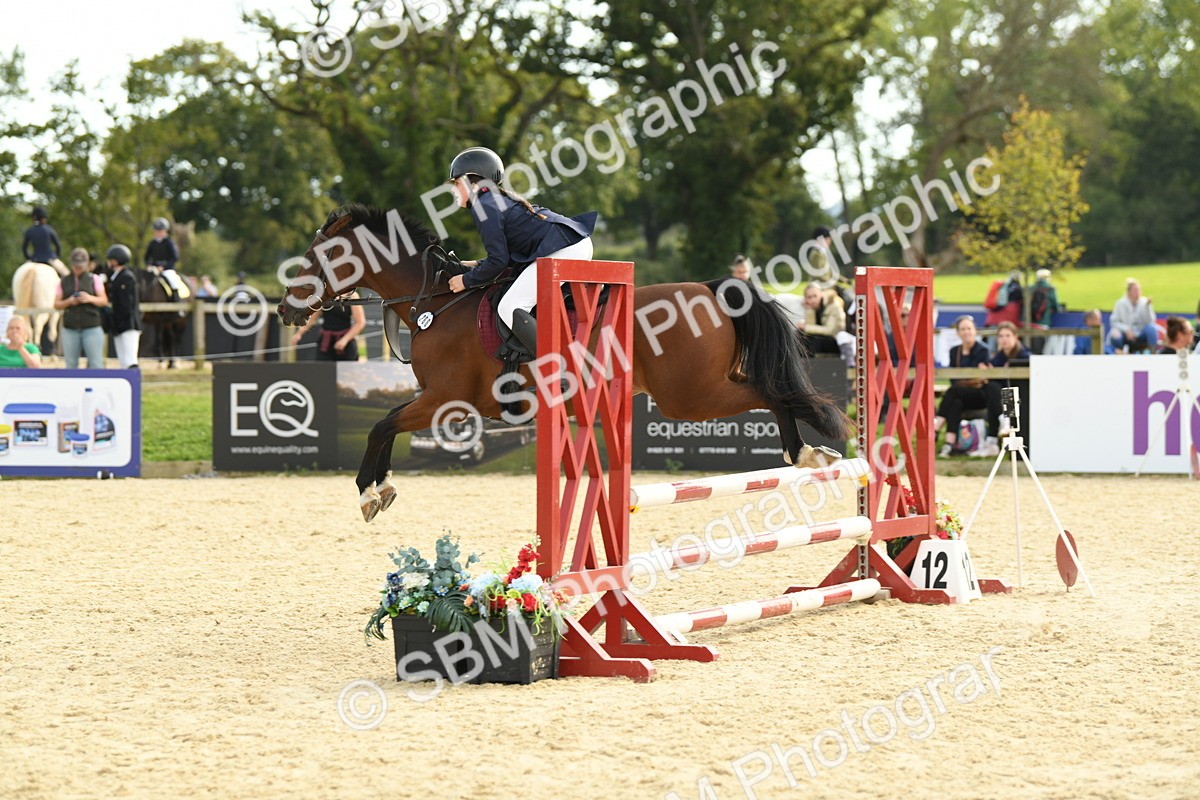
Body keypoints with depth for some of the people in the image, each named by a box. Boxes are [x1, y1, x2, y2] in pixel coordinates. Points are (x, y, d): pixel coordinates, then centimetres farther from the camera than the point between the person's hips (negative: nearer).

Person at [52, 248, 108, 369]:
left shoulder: (93, 279, 9)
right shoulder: (64, 282, 13)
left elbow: (104, 301, 4)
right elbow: (56, 304, 9)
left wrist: (90, 299, -15)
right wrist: (68, 302, -11)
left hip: (91, 328, -2)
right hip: (70, 329, 2)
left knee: (96, 363, -8)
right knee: (71, 364, 4)